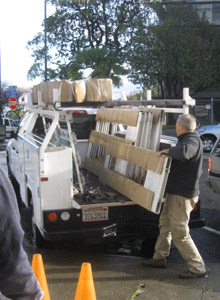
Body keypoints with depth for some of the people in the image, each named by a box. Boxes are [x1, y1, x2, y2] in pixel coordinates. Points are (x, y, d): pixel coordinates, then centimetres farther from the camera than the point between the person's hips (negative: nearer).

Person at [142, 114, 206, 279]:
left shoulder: (192, 140, -20)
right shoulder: (187, 139, 14)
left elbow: (183, 153, -43)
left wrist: (167, 150, -27)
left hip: (183, 194, -11)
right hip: (176, 191, 11)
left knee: (180, 232, -5)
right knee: (165, 223, 20)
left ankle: (197, 268, 6)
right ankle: (160, 258, 34)